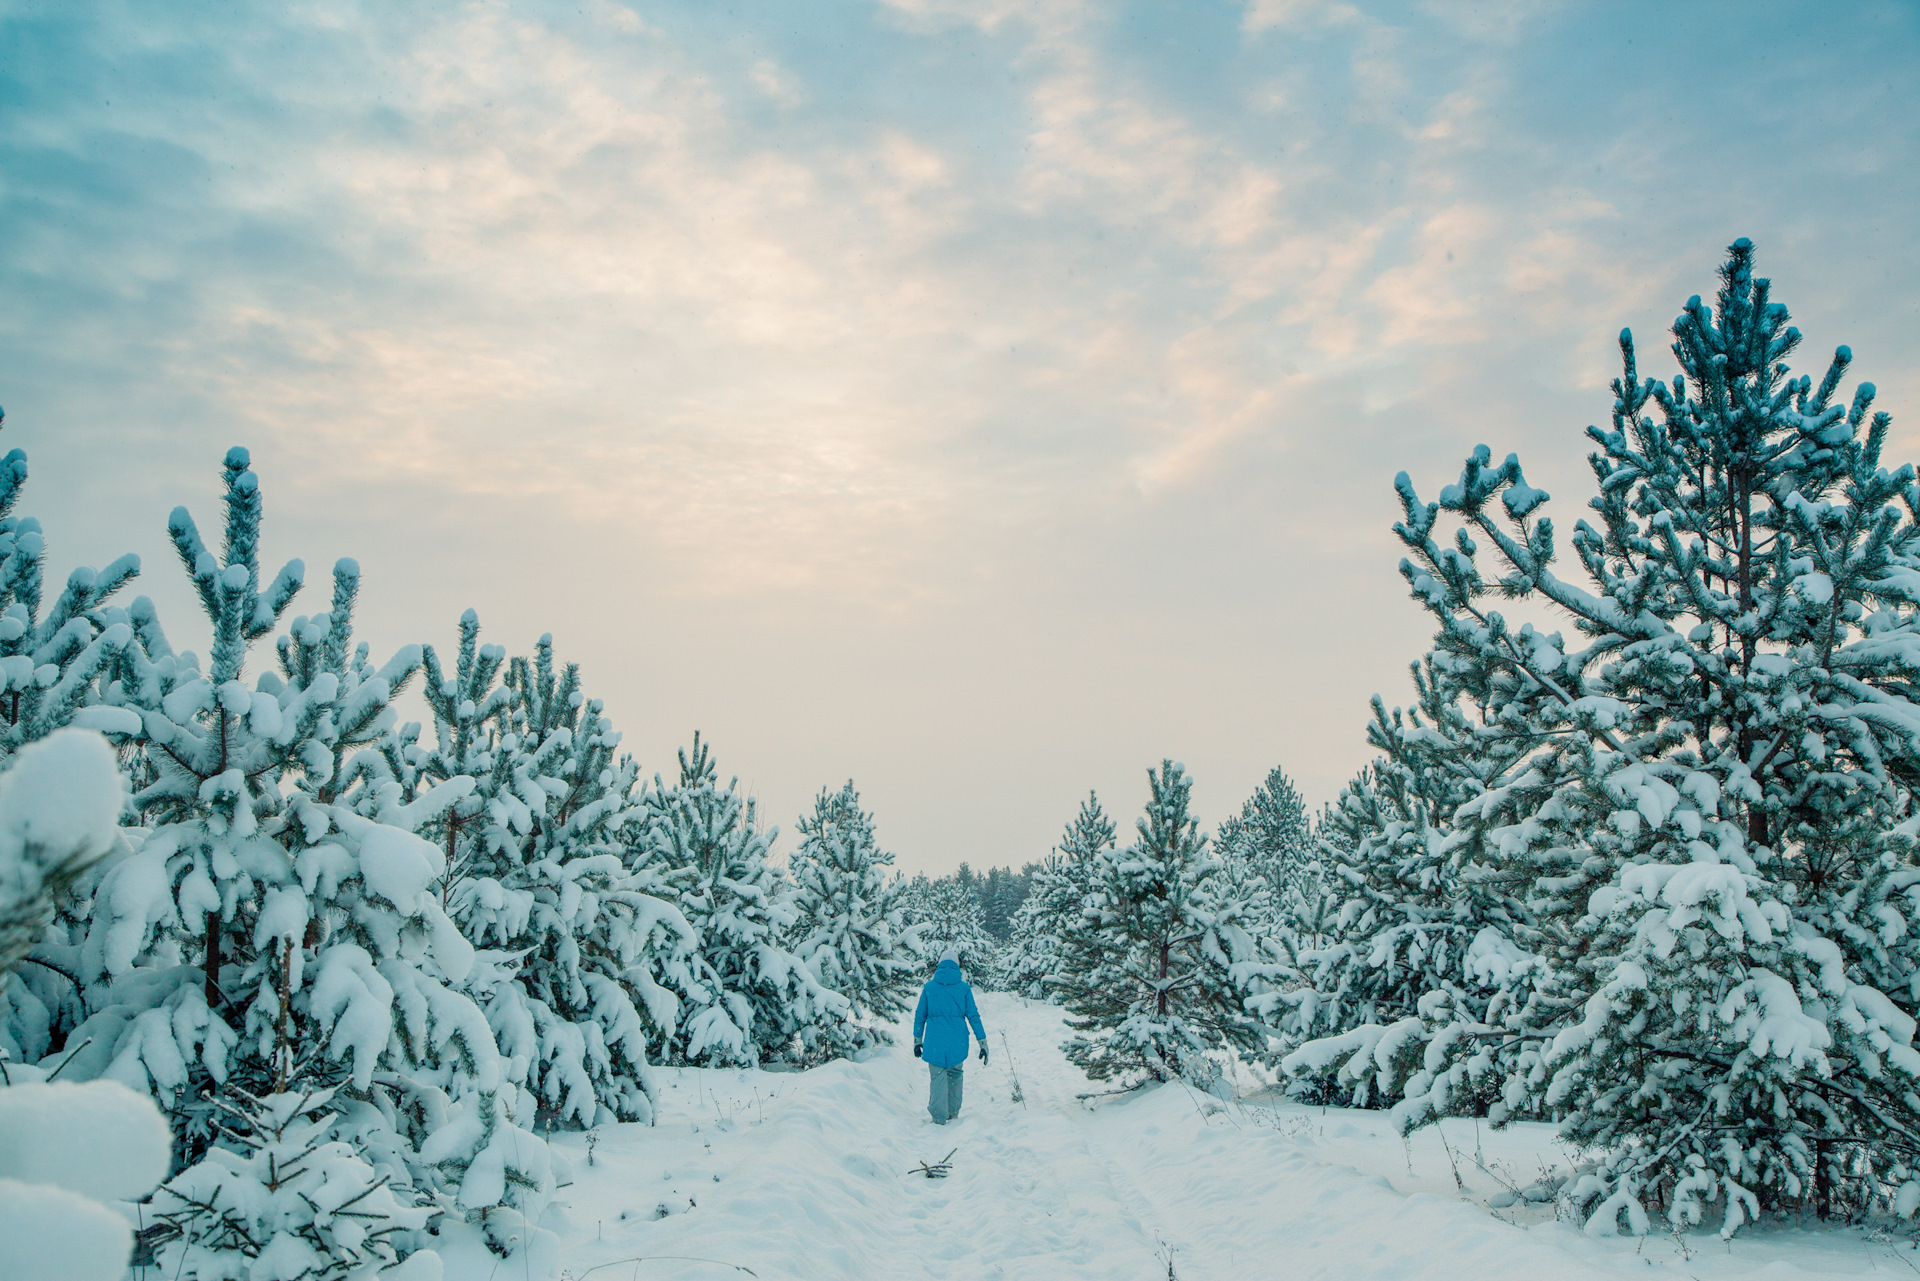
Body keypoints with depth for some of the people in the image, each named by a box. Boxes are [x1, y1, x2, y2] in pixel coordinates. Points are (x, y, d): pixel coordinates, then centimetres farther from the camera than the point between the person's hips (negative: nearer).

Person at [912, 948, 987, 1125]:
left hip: (934, 1040, -1)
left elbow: (920, 1015, 7)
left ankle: (939, 1117, -1)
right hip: (957, 1042, 1)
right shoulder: (963, 987, 2)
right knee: (955, 1074, 18)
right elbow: (973, 1015, 2)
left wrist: (917, 1040, 16)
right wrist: (982, 1042, 5)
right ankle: (953, 1112, 21)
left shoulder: (929, 986, 3)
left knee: (937, 1077, 4)